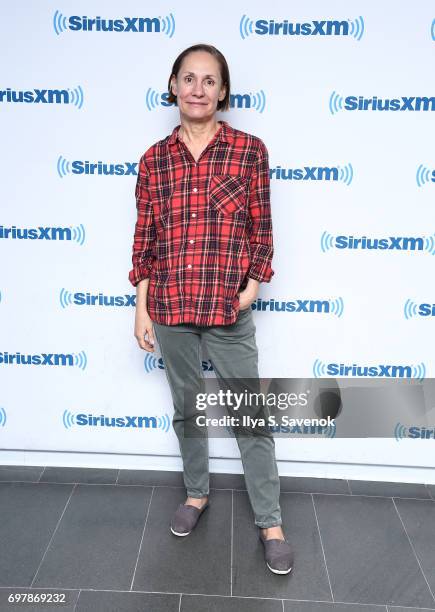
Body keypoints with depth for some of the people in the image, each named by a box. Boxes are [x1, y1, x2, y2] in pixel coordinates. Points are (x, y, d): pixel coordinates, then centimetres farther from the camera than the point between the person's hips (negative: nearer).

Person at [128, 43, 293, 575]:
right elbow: (144, 238, 5)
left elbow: (261, 229, 1)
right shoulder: (154, 159, 4)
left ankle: (270, 522, 23)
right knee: (186, 408, 18)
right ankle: (196, 493, 41)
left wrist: (252, 288, -7)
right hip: (169, 309, 3)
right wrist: (141, 307, 2)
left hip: (228, 310, -2)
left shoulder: (249, 150, -2)